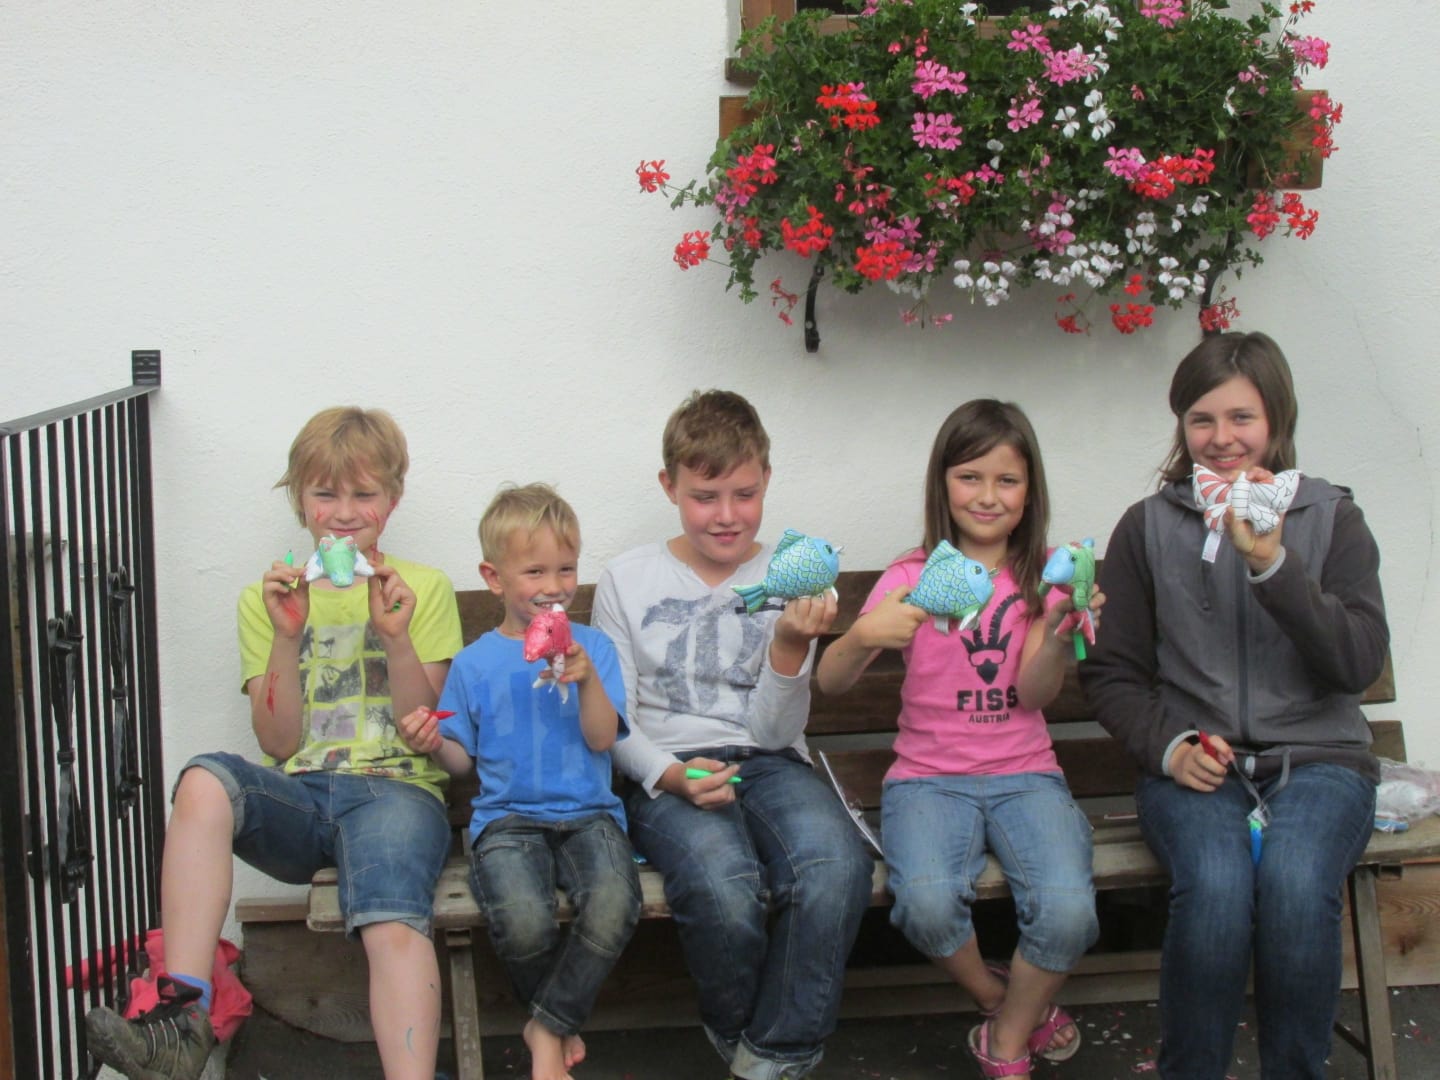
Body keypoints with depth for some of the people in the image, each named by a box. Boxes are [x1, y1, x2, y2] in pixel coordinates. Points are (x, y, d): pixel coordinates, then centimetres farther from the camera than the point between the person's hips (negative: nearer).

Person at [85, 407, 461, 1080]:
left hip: (393, 789, -1)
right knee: (205, 781, -33)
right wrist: (287, 637, -5)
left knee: (395, 929, -34)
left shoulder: (424, 590, 15)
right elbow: (280, 744, 9)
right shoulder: (265, 599, 18)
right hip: (296, 798, 2)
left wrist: (396, 637, -9)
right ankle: (182, 1019, -37)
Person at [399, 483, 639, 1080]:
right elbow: (463, 759, 14)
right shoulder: (474, 662, 10)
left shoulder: (591, 646, 10)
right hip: (507, 815, -1)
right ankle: (562, 1025, 1)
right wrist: (434, 743, -7)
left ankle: (547, 1029, -8)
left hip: (587, 812, 1)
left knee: (613, 905, -32)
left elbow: (602, 739, 1)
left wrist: (586, 678, -15)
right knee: (523, 922, -32)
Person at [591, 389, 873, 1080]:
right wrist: (670, 774, -14)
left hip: (767, 763, 2)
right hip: (667, 773, -1)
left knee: (837, 866, -33)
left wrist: (791, 647, -14)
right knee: (722, 882, -35)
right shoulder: (627, 582, 7)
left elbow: (774, 730, 4)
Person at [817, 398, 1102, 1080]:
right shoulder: (912, 575, 2)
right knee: (928, 904, -31)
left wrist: (1059, 634, -27)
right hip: (928, 776, -1)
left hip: (1024, 773, 1)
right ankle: (1004, 1003, 3)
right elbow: (831, 683, -7)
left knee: (1067, 911, -27)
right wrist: (865, 637, -28)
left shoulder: (1042, 575, 7)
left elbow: (1036, 693, -6)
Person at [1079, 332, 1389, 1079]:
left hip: (1316, 758, 0)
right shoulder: (1148, 527, 10)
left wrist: (1271, 561, -14)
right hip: (1195, 765, 0)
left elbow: (1359, 664, -4)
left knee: (1295, 883, -33)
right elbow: (1111, 673, 11)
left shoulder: (1332, 518, 9)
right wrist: (1168, 745, -8)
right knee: (1216, 886, -33)